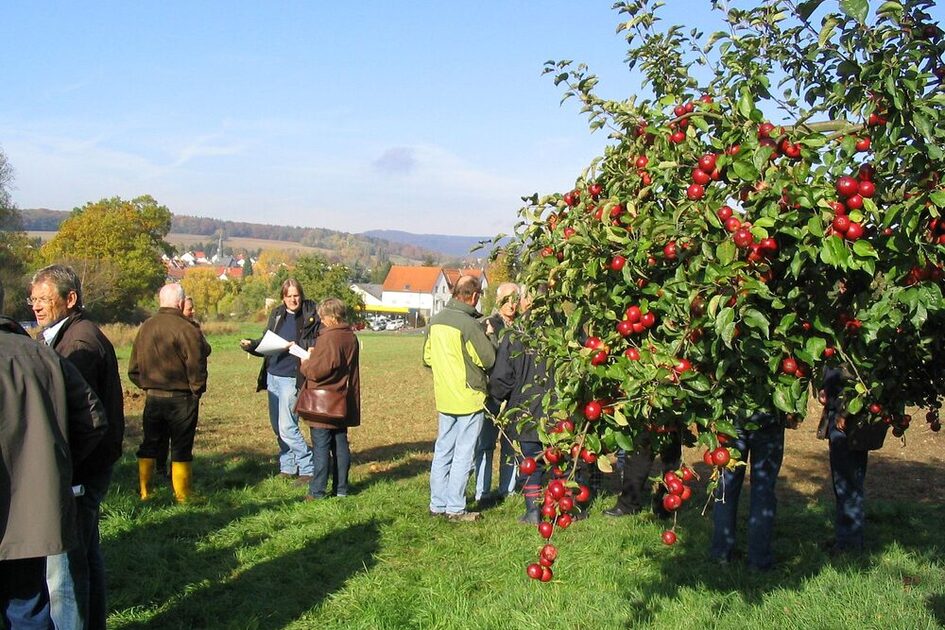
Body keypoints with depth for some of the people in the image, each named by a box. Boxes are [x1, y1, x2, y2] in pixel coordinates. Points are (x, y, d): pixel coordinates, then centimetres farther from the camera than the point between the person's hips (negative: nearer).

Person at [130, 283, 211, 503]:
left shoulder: (145, 327, 2)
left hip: (153, 397, 5)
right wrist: (197, 390, 0)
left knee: (149, 444, 16)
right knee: (181, 447, 4)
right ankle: (182, 497, 9)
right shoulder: (186, 329, -17)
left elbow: (134, 369, 7)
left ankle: (144, 493, 20)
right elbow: (197, 366, -15)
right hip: (181, 398, -5)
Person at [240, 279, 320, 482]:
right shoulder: (277, 315, 10)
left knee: (287, 427, -9)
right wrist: (251, 345, -2)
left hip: (292, 378, -6)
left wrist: (298, 349, -25)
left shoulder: (311, 316, -6)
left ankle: (309, 469, 1)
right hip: (273, 375, 6)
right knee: (277, 426, 12)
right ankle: (288, 466, 25)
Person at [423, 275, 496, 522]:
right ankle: (455, 508, 6)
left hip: (444, 398, 7)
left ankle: (437, 504, 20)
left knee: (442, 452, 14)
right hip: (468, 399, -7)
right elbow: (489, 359, -13)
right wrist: (485, 337, 3)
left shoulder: (435, 321, 4)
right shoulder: (469, 324, -19)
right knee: (463, 455, 1)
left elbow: (427, 358, 14)